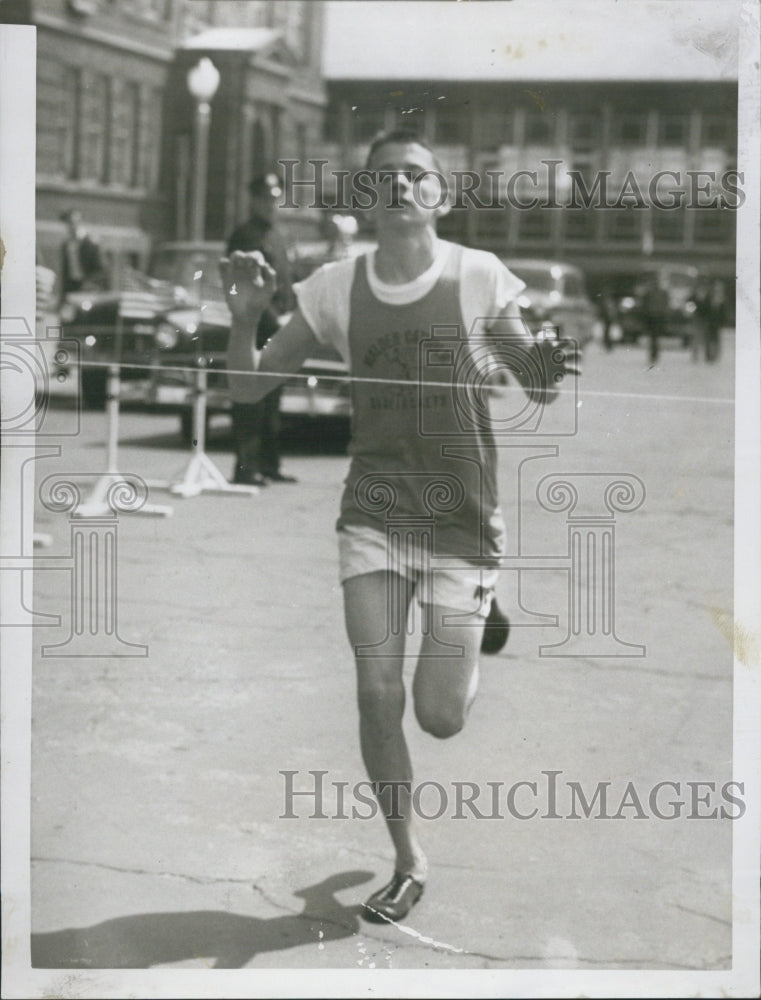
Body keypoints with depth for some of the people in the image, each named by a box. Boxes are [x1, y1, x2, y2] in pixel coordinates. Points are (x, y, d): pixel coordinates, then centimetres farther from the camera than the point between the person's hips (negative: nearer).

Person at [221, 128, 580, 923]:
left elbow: (537, 390, 2)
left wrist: (547, 366, -21)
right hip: (373, 514, 2)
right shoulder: (336, 288, 1)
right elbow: (248, 387, 4)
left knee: (440, 718, 1)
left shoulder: (478, 276, -5)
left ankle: (481, 624, 37)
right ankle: (409, 866, 17)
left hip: (462, 519, -2)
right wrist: (245, 315, -15)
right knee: (377, 694, -3)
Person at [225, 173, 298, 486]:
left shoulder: (275, 235, 22)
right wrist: (272, 320, -19)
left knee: (271, 401, 12)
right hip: (255, 328, -9)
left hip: (275, 328, 9)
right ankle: (246, 467, -7)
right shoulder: (245, 235, -6)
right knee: (251, 400, -8)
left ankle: (269, 466, 18)